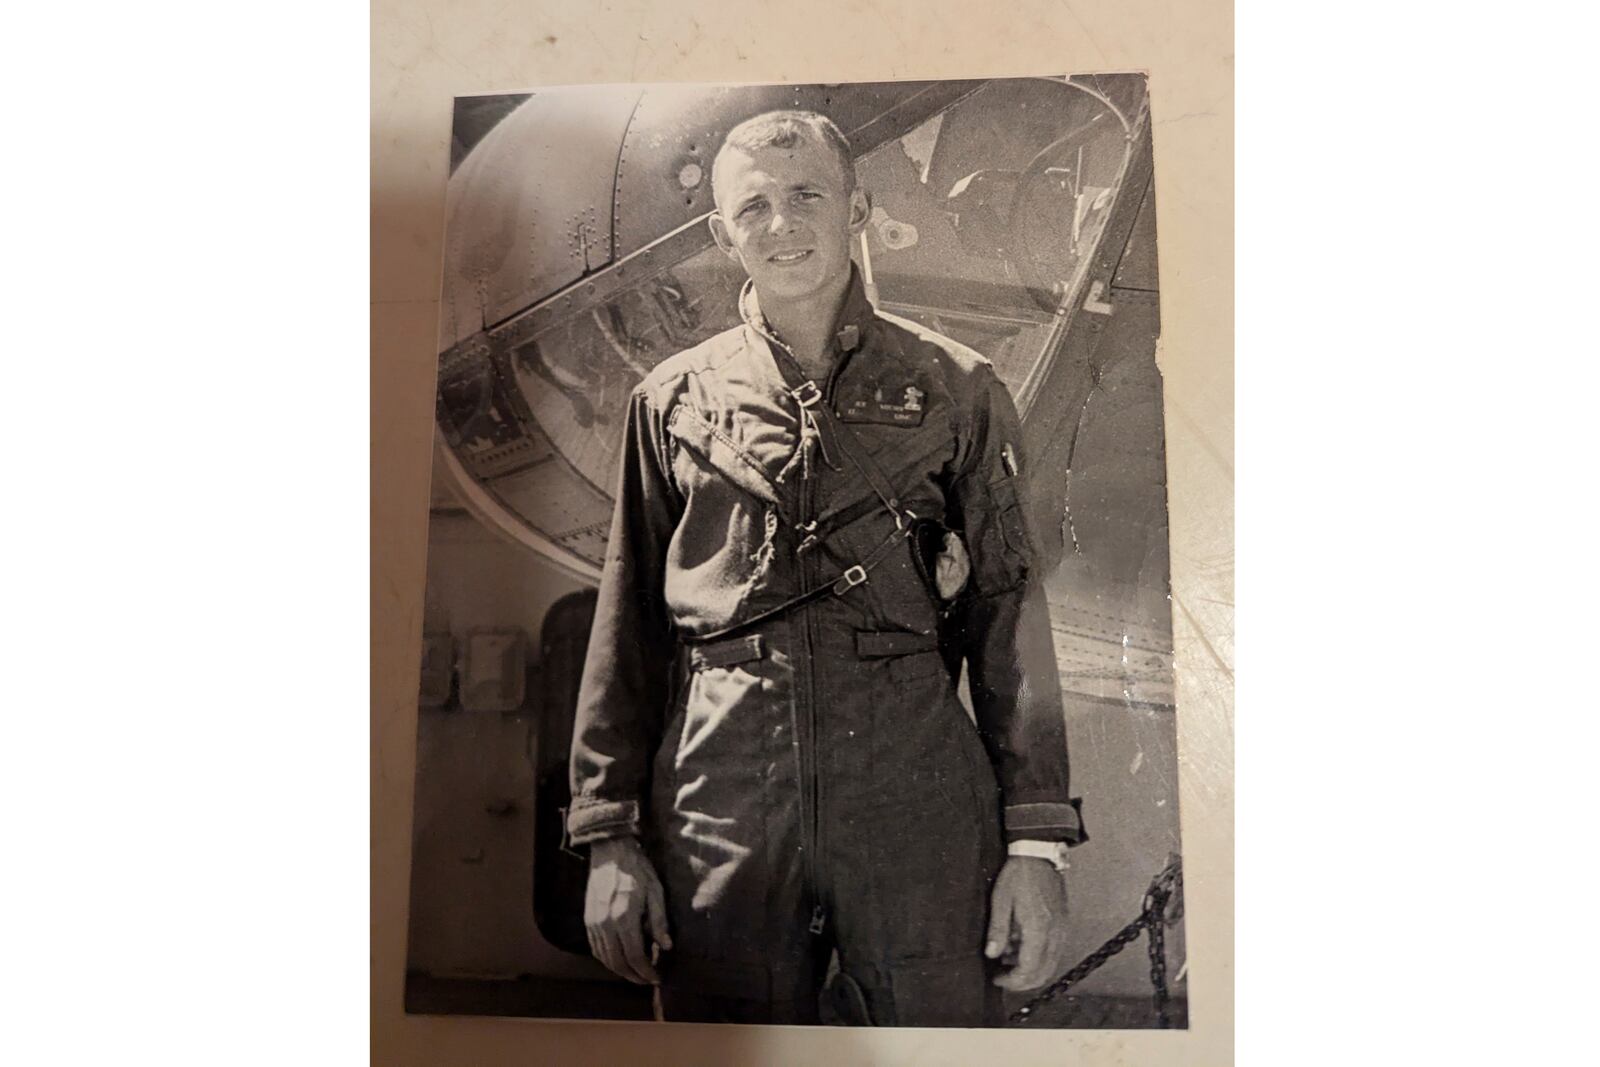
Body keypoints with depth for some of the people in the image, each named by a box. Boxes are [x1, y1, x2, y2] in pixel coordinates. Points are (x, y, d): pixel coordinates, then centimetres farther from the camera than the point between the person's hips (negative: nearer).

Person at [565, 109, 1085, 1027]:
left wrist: (1037, 842, -2)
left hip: (917, 788, 0)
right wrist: (609, 834, 5)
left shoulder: (957, 389, 5)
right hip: (718, 802, 1)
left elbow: (1011, 611, 3)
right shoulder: (673, 400, 9)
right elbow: (630, 625, 9)